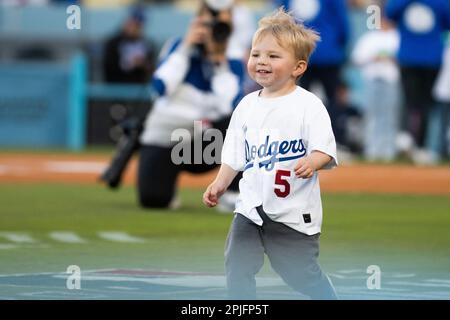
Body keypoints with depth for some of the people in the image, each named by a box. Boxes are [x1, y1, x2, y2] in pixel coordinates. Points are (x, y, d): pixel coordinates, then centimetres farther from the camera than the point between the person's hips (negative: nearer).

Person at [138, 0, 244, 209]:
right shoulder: (178, 47, -2)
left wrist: (220, 62, -15)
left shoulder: (233, 64, -2)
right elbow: (160, 86, -20)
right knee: (153, 199, -23)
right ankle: (168, 179, 14)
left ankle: (235, 195, -21)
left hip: (204, 146, 1)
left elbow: (229, 108, -19)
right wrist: (186, 47, -16)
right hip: (163, 142, -1)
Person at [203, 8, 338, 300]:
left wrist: (311, 162, -35)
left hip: (294, 210, -5)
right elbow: (234, 153, 15)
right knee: (237, 265, -3)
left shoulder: (309, 105, -9)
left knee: (303, 275, 1)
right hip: (251, 207, 5)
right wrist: (220, 184, 6)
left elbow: (325, 149, -15)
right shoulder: (247, 106, 8)